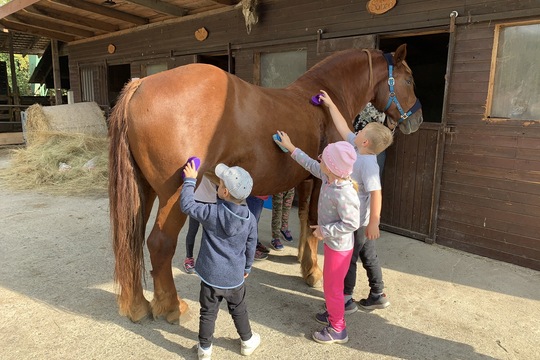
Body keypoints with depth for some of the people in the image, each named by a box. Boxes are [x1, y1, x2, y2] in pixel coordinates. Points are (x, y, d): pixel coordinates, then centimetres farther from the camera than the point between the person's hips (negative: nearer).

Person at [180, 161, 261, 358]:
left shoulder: (211, 212, -21)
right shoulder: (250, 219, -11)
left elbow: (186, 205, -9)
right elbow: (250, 248, 0)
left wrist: (190, 180, 0)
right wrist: (247, 268, 17)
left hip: (210, 276, -2)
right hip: (235, 277, 2)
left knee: (208, 312, 17)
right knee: (239, 311, 23)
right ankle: (247, 342, 41)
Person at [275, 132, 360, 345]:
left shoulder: (344, 194, -34)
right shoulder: (328, 177, -7)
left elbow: (351, 223, -29)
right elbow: (310, 165, 10)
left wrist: (324, 230, -22)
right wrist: (291, 148, 15)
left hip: (339, 246, -9)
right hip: (332, 242, 9)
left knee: (332, 286, 8)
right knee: (329, 281, 26)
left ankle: (338, 330, 28)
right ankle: (333, 314, 48)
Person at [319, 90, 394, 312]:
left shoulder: (368, 163, -26)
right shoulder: (359, 150, 0)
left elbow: (376, 194, -29)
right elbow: (343, 128, 9)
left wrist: (373, 223, -27)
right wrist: (331, 105, 14)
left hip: (357, 221, -9)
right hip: (358, 219, 9)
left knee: (347, 260, 6)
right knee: (368, 256, 19)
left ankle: (346, 301, 23)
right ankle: (378, 295, 33)